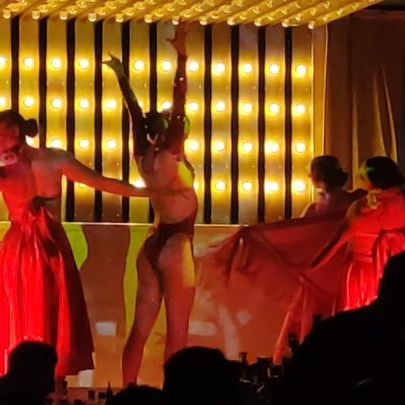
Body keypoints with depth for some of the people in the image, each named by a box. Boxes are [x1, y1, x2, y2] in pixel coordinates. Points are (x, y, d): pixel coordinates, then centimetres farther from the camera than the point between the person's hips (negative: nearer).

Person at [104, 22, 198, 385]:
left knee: (141, 328, 7)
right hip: (175, 246, -8)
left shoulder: (144, 157, 3)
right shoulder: (169, 157, -14)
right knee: (177, 333, -5)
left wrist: (122, 77, 25)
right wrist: (182, 58, -24)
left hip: (153, 245, 8)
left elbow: (136, 113, 15)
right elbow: (179, 106, -21)